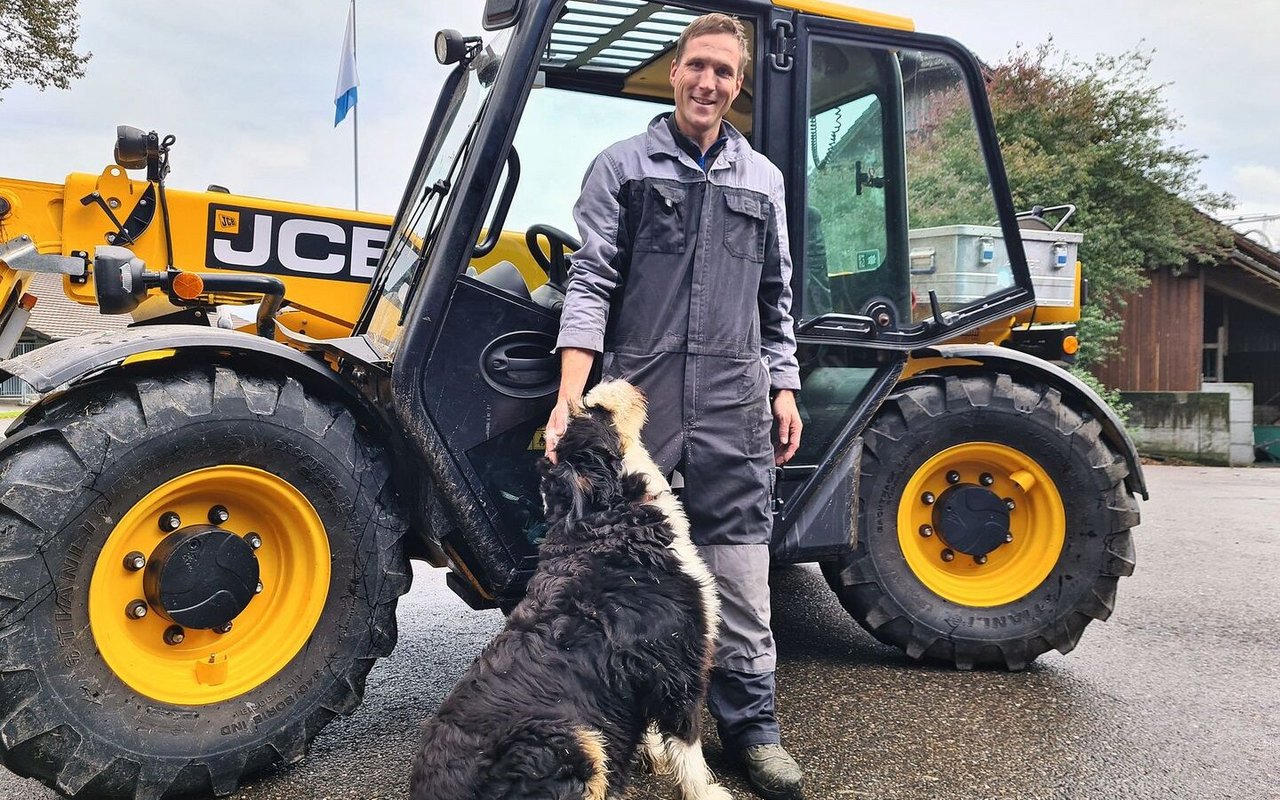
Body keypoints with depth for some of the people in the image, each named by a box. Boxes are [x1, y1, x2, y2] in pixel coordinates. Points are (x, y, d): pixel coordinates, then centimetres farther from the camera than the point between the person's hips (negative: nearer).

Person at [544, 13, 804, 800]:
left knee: (740, 572, 3)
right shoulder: (622, 166, 5)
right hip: (638, 400, -1)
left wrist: (785, 389, 11)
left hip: (733, 409, 2)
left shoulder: (763, 180, 14)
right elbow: (591, 284, -3)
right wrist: (571, 396, -13)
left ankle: (752, 725, 17)